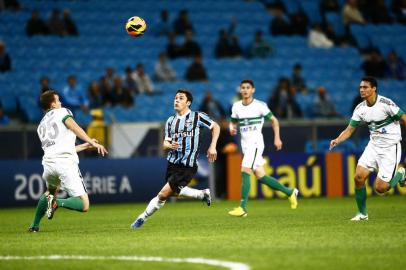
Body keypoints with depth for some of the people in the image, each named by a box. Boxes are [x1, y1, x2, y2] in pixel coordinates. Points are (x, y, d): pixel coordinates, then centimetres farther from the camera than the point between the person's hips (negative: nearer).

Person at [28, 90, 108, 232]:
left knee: (51, 191, 38)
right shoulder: (62, 112, 12)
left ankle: (34, 225, 31)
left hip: (49, 163, 6)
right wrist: (92, 142, -19)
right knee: (84, 205, -5)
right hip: (66, 163, -6)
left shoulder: (41, 126, 29)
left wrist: (85, 146, 37)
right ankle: (57, 203, -29)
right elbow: (72, 126, -10)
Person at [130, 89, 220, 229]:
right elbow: (165, 143, 10)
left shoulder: (197, 116, -5)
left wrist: (212, 146, -3)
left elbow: (215, 127, 6)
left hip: (188, 166, -7)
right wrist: (169, 145, -14)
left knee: (163, 195, -13)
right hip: (172, 163, 7)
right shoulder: (170, 121, 9)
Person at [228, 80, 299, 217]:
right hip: (245, 143, 6)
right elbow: (233, 122, 21)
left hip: (256, 142, -6)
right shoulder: (236, 106, 8)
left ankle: (242, 208, -19)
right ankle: (290, 192, 23)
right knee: (260, 176, 7)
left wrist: (277, 138, -4)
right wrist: (232, 128, -3)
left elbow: (274, 120, 3)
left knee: (245, 172, -18)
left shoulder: (260, 105, -6)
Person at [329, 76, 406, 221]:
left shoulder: (385, 103, -17)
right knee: (358, 177, -10)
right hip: (373, 145, 6)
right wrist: (337, 140, -15)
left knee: (380, 188, -11)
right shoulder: (360, 108, 0)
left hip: (390, 147, -6)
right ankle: (362, 213, 6)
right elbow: (350, 129, 3)